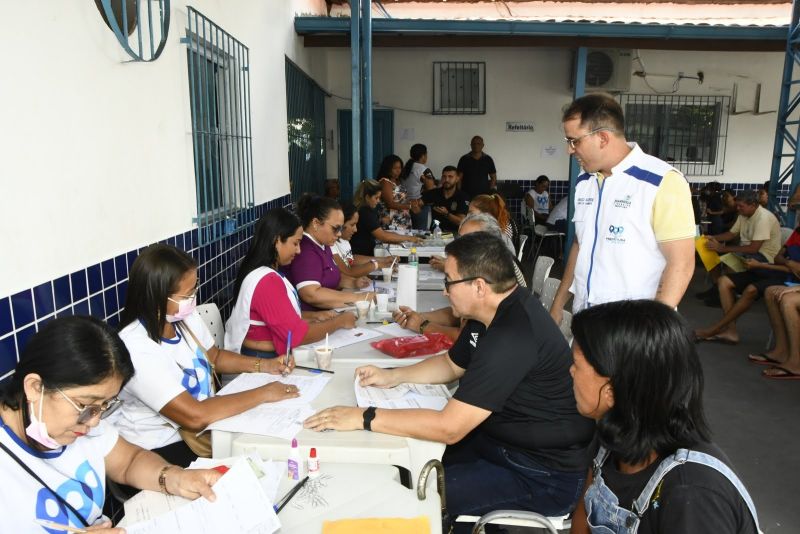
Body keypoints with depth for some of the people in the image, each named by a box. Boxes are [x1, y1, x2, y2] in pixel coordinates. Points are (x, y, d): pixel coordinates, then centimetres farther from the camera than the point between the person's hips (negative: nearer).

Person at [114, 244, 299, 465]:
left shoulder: (186, 318, -5)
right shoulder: (137, 349, -28)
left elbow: (215, 357, 15)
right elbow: (195, 416, -31)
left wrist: (264, 365, 1)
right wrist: (263, 393, -23)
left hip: (205, 427, 7)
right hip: (161, 450, -7)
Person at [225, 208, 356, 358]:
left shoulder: (262, 271, 8)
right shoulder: (267, 281, -23)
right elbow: (297, 334, -23)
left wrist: (314, 316, 4)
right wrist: (339, 321, -12)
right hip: (263, 360, -9)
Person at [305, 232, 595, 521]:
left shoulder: (513, 335, -32)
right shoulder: (496, 311, -1)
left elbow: (449, 427, -31)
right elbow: (453, 364, 16)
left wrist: (364, 418, -24)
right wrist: (393, 376, 3)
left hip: (546, 475, -8)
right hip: (503, 438, 9)